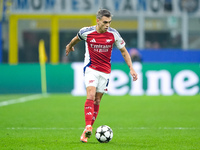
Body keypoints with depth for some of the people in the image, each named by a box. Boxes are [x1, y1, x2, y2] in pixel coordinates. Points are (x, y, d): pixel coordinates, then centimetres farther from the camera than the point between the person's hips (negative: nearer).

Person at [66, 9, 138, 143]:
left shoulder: (113, 34, -8)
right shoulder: (86, 32, -11)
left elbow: (124, 51, 3)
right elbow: (77, 38, 14)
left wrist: (131, 68, -4)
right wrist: (70, 46, 33)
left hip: (105, 70, 2)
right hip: (91, 68, -2)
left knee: (97, 101, 3)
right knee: (91, 95, -22)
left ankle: (86, 132, 10)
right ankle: (88, 127, -29)